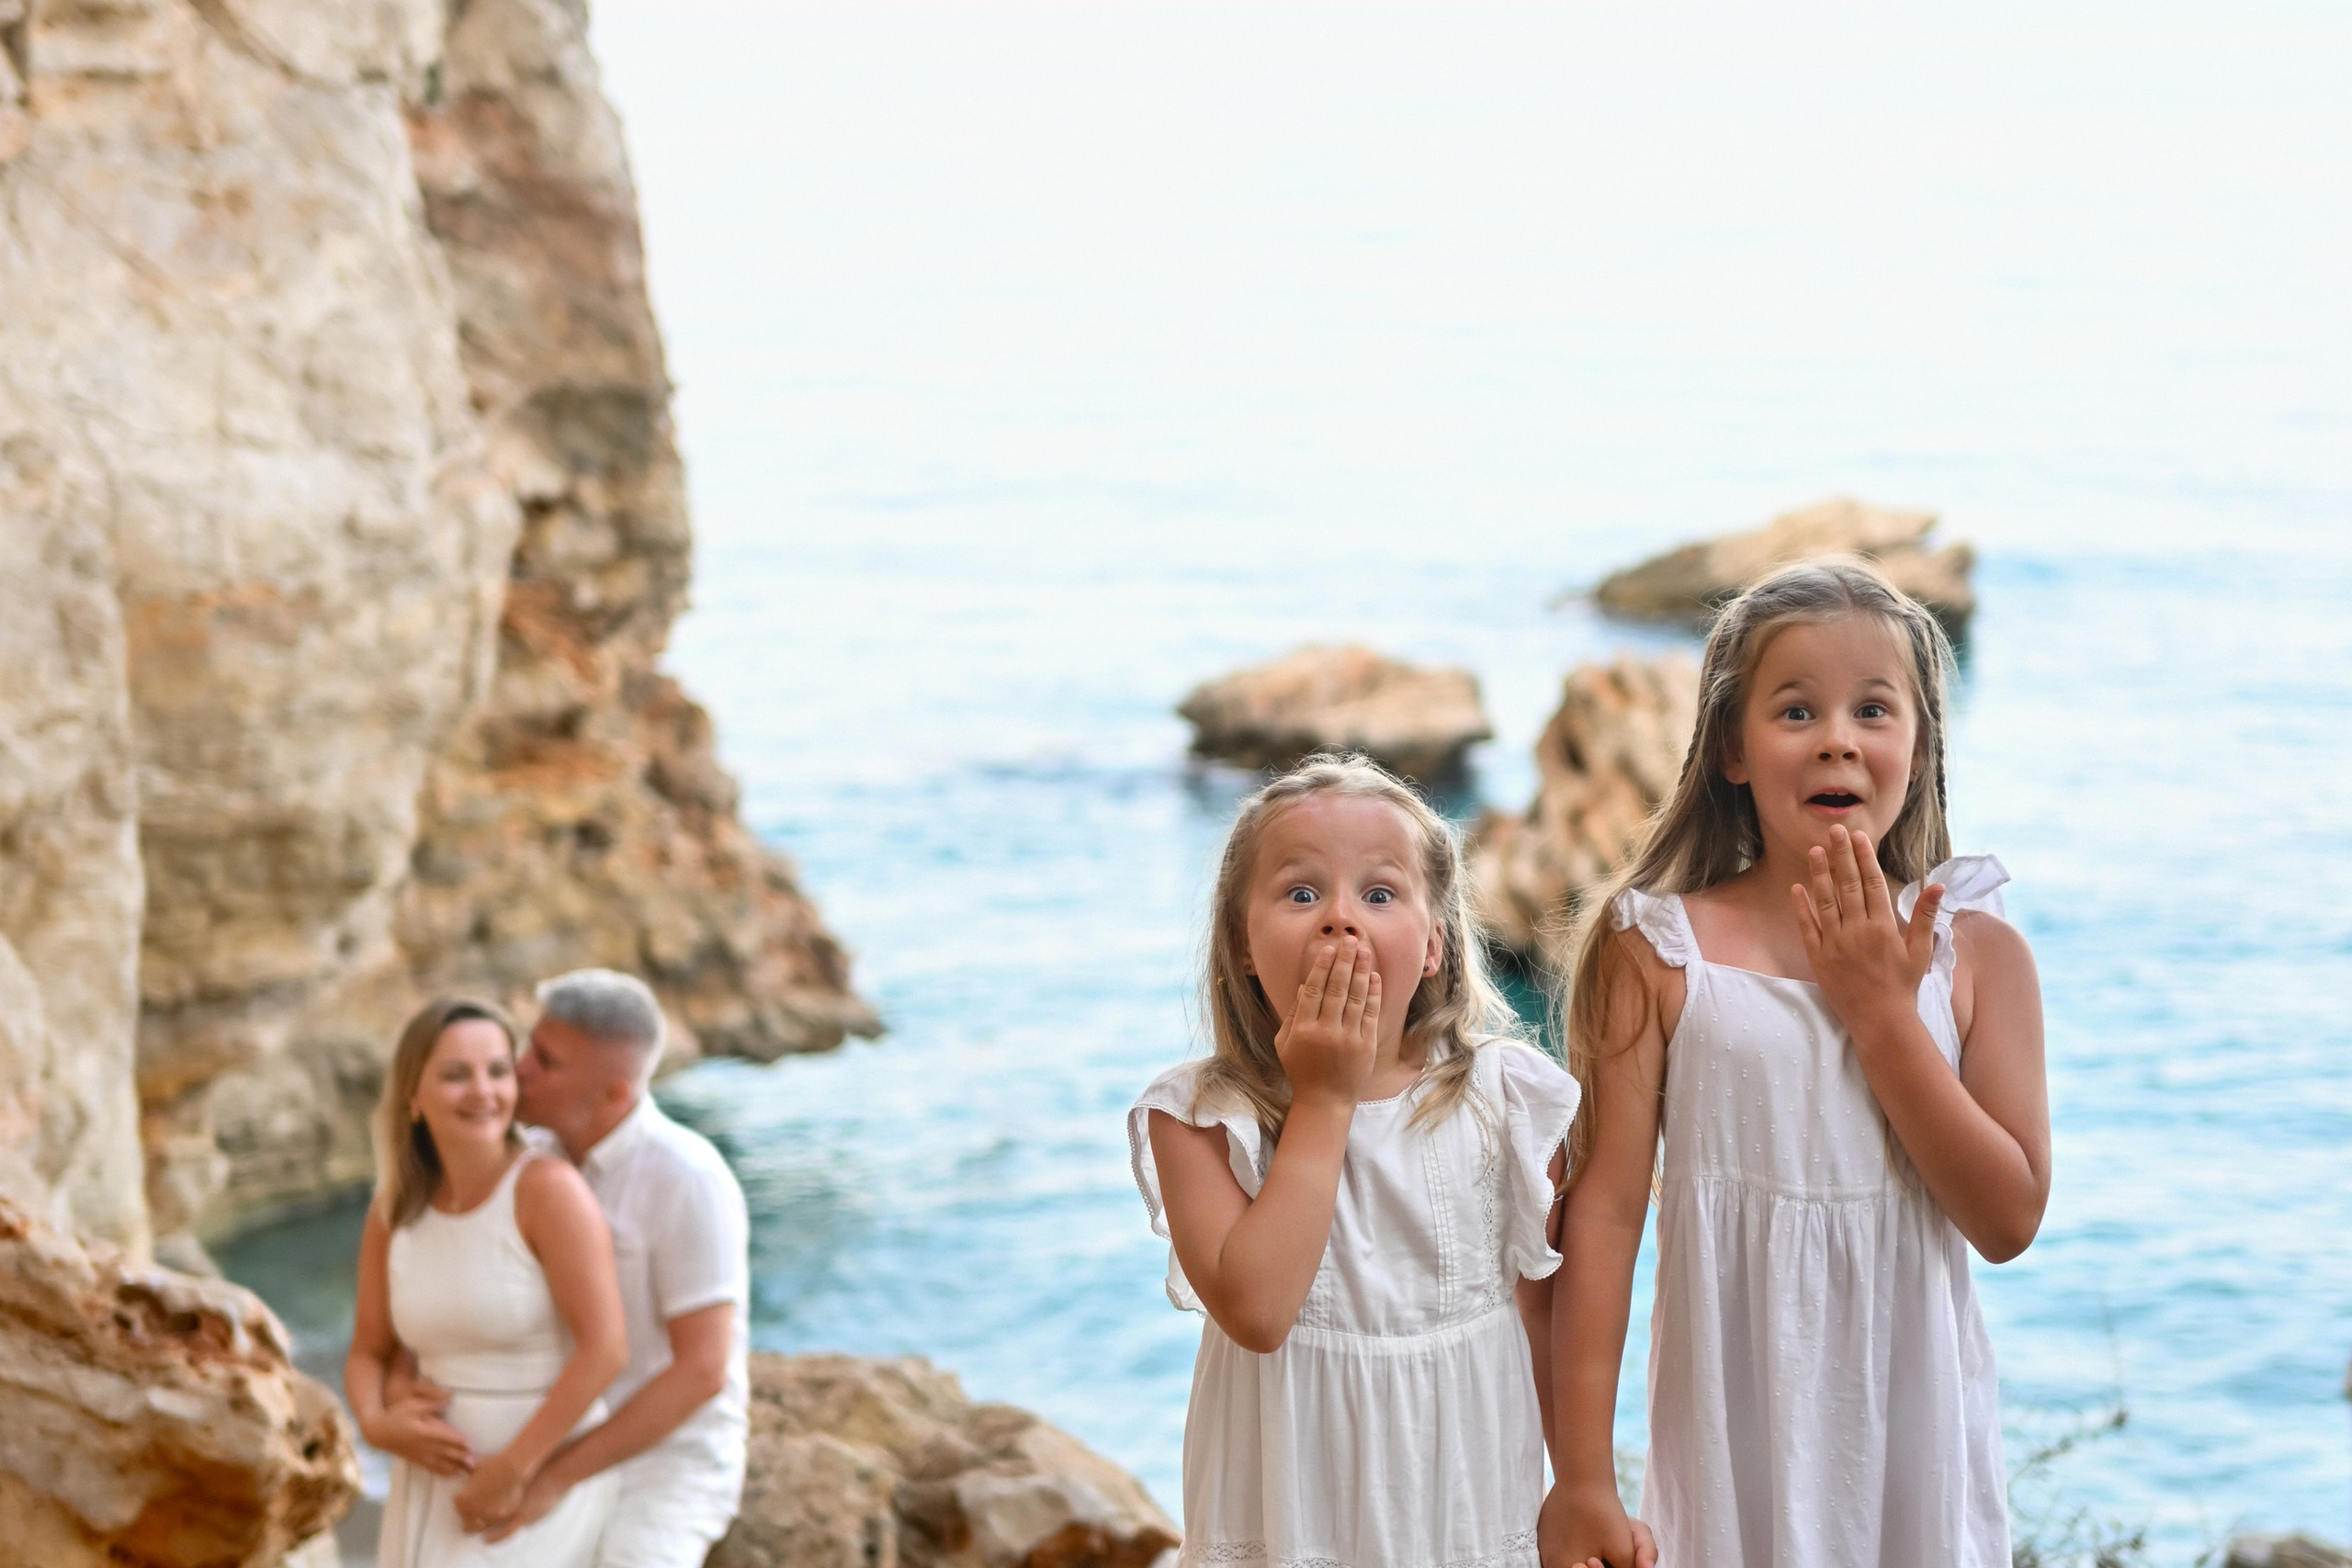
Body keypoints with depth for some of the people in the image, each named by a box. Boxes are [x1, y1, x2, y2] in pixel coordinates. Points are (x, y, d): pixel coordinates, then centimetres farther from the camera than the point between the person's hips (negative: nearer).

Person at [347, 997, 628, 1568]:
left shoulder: (550, 1188, -19)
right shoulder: (394, 1214, 1)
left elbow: (604, 1348, -23)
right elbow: (367, 1358, 9)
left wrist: (511, 1470, -22)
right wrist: (378, 1426, -13)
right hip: (442, 1486, 7)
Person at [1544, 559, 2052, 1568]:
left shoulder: (1979, 953, -1)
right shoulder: (1658, 952, -5)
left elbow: (2010, 1220, -7)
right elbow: (1604, 1212, -6)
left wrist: (1881, 1009, -13)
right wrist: (1583, 1478, -8)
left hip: (1912, 1411, 1)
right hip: (1730, 1418, -1)